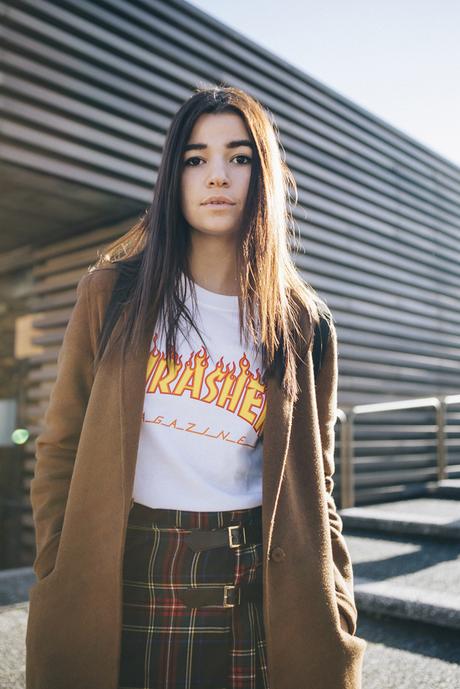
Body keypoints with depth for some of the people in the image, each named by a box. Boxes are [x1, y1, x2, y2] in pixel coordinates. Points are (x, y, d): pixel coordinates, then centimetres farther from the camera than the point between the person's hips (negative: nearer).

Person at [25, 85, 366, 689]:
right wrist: (60, 582, -5)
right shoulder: (113, 292, -3)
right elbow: (61, 448, 0)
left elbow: (312, 484, 6)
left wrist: (333, 616, 1)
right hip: (126, 584, 0)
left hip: (257, 588, 1)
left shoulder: (302, 323, 0)